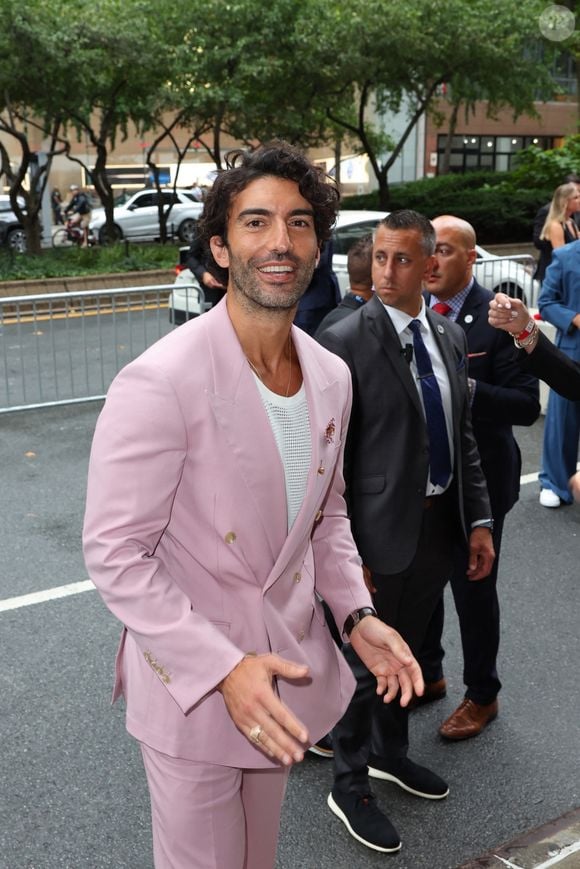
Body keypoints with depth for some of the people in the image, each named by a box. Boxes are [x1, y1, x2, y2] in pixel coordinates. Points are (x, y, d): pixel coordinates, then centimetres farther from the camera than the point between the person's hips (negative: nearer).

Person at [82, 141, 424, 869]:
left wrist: (356, 615, -1)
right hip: (190, 684, -6)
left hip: (285, 671, 6)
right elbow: (115, 556, -21)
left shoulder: (331, 377, 0)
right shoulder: (160, 383, -23)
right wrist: (223, 668, -26)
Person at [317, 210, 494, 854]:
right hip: (383, 531, -6)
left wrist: (478, 520, 7)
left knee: (406, 650, 24)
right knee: (366, 660, 9)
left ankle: (389, 752, 47)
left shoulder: (450, 337, 5)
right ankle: (349, 788, 30)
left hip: (440, 525, 6)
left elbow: (463, 438, 11)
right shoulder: (344, 343, -16)